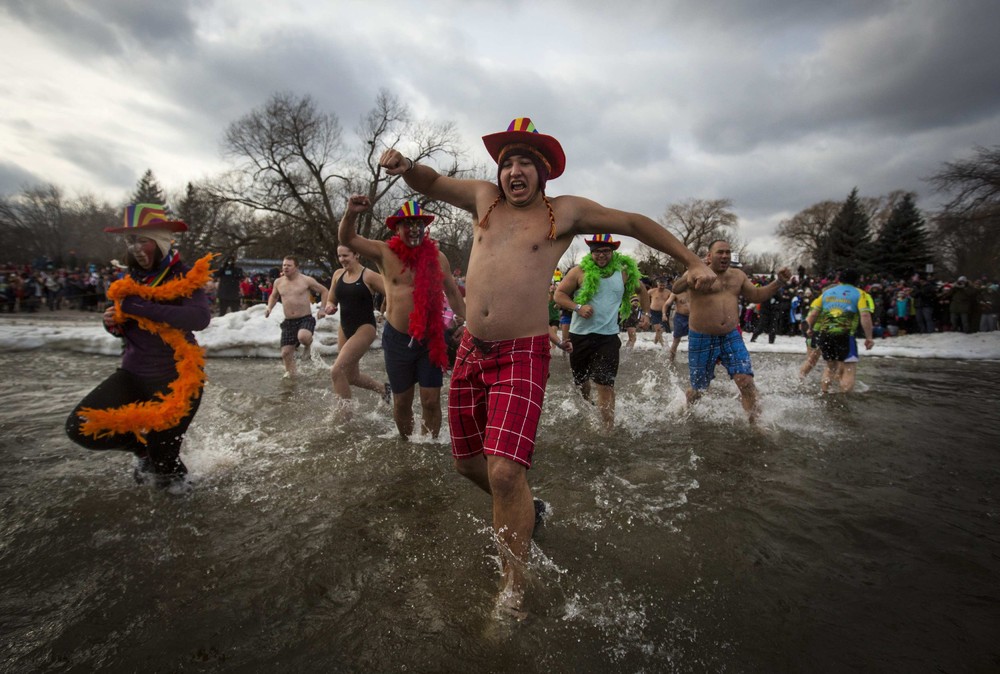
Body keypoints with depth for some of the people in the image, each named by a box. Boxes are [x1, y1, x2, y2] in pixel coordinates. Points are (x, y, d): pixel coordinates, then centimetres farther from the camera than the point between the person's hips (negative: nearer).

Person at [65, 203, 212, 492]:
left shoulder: (184, 276, -14)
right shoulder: (129, 280, 5)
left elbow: (200, 318, -32)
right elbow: (129, 330, 18)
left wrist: (142, 307, -30)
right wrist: (114, 324, -5)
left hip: (175, 378, -6)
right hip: (133, 374, 6)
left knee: (161, 454, 7)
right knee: (81, 428, -5)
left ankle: (174, 478, 42)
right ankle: (144, 445, 22)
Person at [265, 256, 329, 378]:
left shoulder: (307, 280, -5)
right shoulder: (278, 282, 7)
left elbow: (324, 291, 4)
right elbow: (274, 296, 27)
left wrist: (322, 308, -6)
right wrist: (269, 307, 7)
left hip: (305, 319, -4)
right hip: (288, 322, 4)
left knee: (303, 337, -37)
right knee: (285, 352, 3)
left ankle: (308, 345, 1)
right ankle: (290, 372, 31)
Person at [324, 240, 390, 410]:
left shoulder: (369, 276, -11)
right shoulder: (338, 275, 6)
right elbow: (331, 300, 14)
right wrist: (329, 307, -8)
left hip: (364, 328, -7)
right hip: (344, 329, 7)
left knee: (337, 371, -17)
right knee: (351, 376, 16)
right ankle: (383, 389, 42)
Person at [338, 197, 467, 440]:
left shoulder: (437, 257, 2)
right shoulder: (385, 253, -2)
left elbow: (453, 293, 10)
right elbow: (347, 238, -8)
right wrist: (351, 213, -27)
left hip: (431, 339, 0)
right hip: (398, 338, 0)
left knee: (431, 400, 1)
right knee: (402, 401, 14)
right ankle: (406, 443, 35)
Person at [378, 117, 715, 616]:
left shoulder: (564, 211, 3)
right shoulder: (485, 198, 12)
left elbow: (633, 223, 11)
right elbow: (432, 183, 19)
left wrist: (692, 261, 10)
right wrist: (404, 167, -4)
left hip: (521, 355, -5)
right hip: (471, 351, 6)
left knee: (505, 472, -16)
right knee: (468, 460, 15)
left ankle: (513, 585, 6)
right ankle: (521, 509, 44)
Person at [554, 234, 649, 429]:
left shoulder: (624, 272, 4)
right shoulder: (579, 271, -3)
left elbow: (642, 291, 22)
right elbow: (559, 294, -1)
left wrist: (645, 313, 12)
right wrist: (578, 307, -16)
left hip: (608, 337, 0)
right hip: (580, 335, 1)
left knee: (604, 385, -10)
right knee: (580, 383, 14)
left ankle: (608, 428, -4)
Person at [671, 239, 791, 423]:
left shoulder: (738, 275, 10)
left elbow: (757, 295, 20)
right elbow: (676, 289, -25)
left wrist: (779, 282, 4)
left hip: (732, 337, 4)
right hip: (702, 339, -4)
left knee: (746, 381, -12)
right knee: (697, 389, 10)